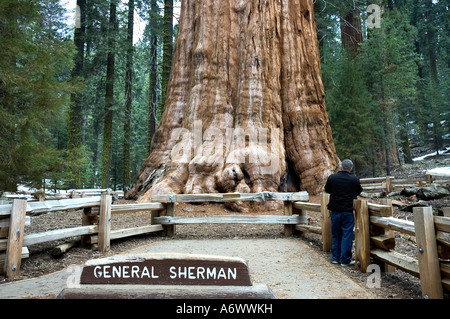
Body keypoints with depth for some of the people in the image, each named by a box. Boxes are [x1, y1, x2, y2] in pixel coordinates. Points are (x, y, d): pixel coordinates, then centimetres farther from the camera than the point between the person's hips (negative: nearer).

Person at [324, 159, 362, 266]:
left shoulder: (332, 177, -5)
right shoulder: (355, 179, -8)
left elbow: (327, 190, 10)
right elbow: (359, 191, 9)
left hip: (335, 210, 2)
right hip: (348, 211, -2)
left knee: (335, 234, 14)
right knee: (347, 235, 5)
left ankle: (335, 258, 20)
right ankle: (345, 260, 9)